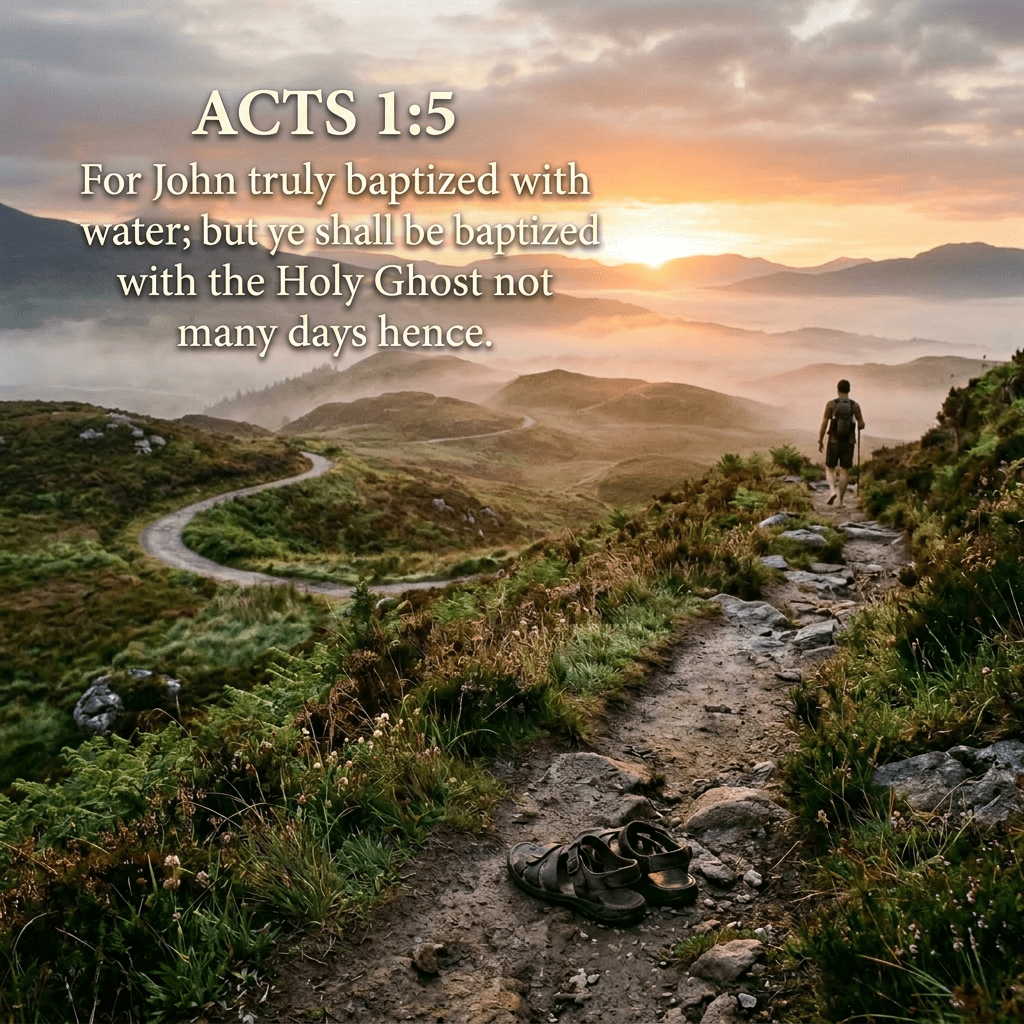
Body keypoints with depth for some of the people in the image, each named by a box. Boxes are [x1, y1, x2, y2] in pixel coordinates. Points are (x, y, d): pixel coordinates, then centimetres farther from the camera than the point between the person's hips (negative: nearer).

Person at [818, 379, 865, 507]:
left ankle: (833, 490, -15)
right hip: (848, 444, 1)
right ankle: (840, 501, 4)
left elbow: (824, 424, -9)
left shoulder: (831, 404, -7)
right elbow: (861, 425, -1)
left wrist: (820, 441, 0)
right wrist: (858, 427, 25)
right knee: (844, 472, 8)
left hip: (834, 443, -1)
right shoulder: (855, 405, -2)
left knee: (830, 469, 12)